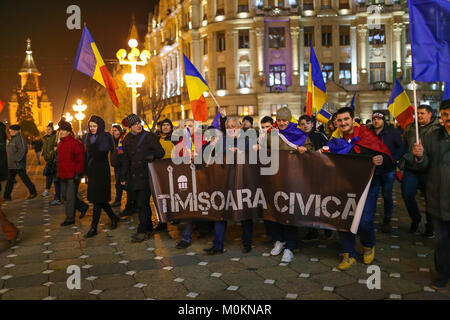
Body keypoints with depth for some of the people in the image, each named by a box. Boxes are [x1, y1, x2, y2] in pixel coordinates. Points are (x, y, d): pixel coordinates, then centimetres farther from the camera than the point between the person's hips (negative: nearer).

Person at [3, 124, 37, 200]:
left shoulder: (20, 138, -14)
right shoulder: (13, 138, 16)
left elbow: (22, 150, -23)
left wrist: (16, 159, -22)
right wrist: (10, 160, 17)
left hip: (19, 164, -9)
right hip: (11, 165, 9)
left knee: (25, 179, 0)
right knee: (10, 180, 11)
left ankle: (33, 192, 13)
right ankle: (6, 196, 15)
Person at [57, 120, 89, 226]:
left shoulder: (75, 143, -13)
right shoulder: (60, 144, 15)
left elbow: (80, 159, -16)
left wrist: (77, 173, -19)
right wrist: (59, 173, 20)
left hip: (72, 176, -9)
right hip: (63, 176, 9)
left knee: (70, 197, -2)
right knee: (65, 195, 15)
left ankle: (70, 218, 9)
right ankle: (83, 207, 30)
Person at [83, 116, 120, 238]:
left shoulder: (106, 137, -7)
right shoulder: (87, 137, 9)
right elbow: (86, 155, 11)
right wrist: (86, 171, 9)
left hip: (102, 171, -6)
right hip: (91, 170, 6)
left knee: (97, 199, -4)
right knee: (100, 198, 12)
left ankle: (94, 228, 1)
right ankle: (113, 218, 31)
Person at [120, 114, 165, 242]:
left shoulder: (149, 136, -2)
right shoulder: (127, 140, 13)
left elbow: (161, 152, -3)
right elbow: (126, 159, 18)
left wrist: (152, 156, -25)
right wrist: (123, 177, 16)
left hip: (147, 175, -5)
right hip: (134, 176, 6)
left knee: (143, 203, -10)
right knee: (140, 203, 10)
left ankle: (142, 231, -4)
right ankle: (148, 228, 22)